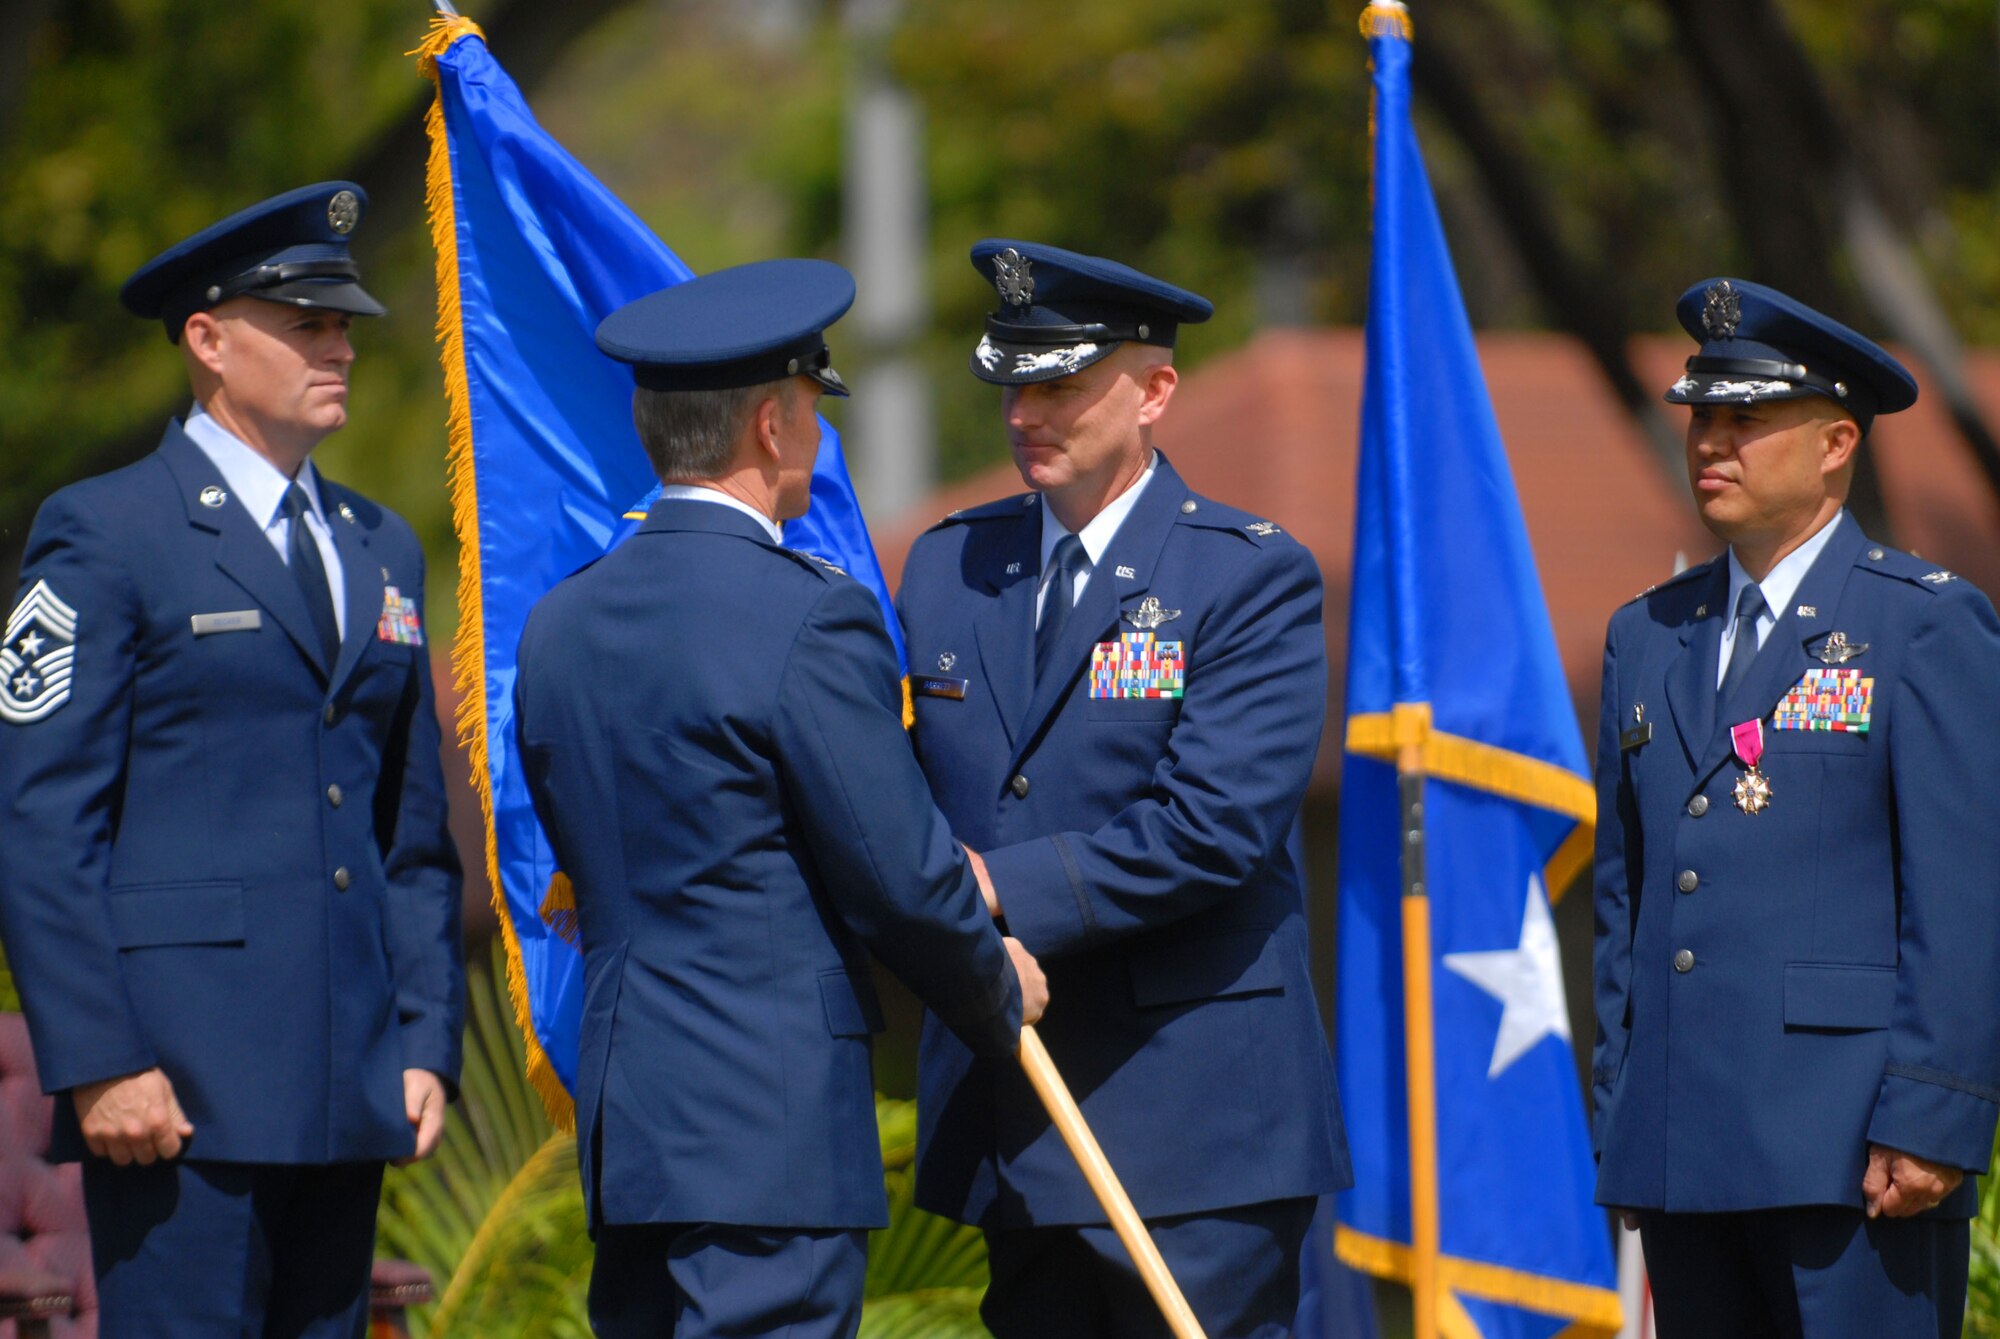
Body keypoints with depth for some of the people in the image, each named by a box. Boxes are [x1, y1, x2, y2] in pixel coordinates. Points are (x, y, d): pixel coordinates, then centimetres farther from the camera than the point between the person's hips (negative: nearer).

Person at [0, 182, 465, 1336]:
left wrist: (427, 1045, 9)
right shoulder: (104, 537, -2)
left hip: (346, 1085, 6)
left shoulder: (379, 549, 18)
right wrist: (97, 1062, -14)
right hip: (179, 1086, -6)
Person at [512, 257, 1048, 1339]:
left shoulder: (560, 625, 11)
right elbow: (900, 878, -11)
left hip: (622, 1125, 8)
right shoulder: (808, 615, -13)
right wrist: (997, 991, 9)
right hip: (771, 1128, -8)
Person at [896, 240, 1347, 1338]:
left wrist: (1004, 891, -18)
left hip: (1193, 1112, -6)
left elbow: (1216, 826, -16)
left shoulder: (1250, 577, -5)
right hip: (1008, 1129, 6)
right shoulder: (950, 565, 13)